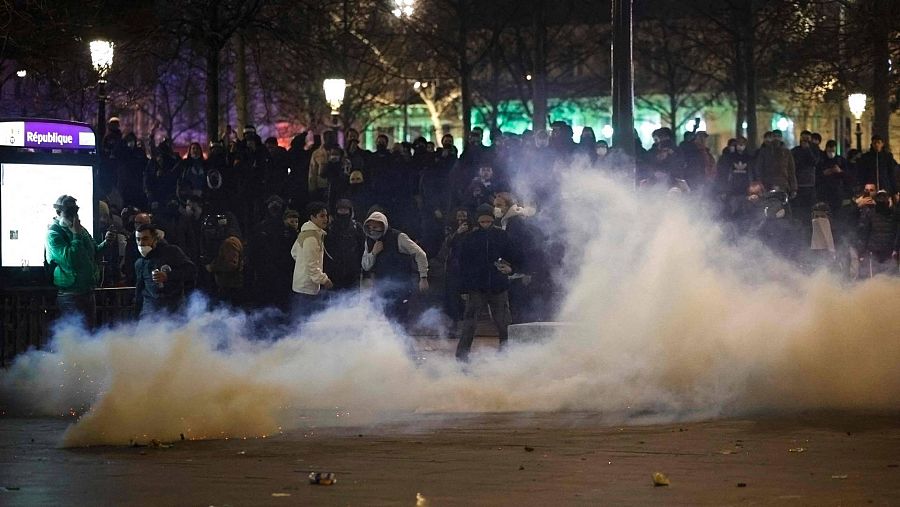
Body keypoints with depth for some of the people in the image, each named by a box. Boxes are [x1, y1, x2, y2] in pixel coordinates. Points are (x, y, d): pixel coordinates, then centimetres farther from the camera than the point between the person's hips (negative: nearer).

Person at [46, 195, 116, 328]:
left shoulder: (80, 229, 11)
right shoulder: (53, 234, -13)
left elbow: (93, 252, 24)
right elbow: (69, 260, -25)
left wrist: (105, 243, 5)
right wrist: (76, 235, -19)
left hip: (87, 291, 8)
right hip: (71, 295, -8)